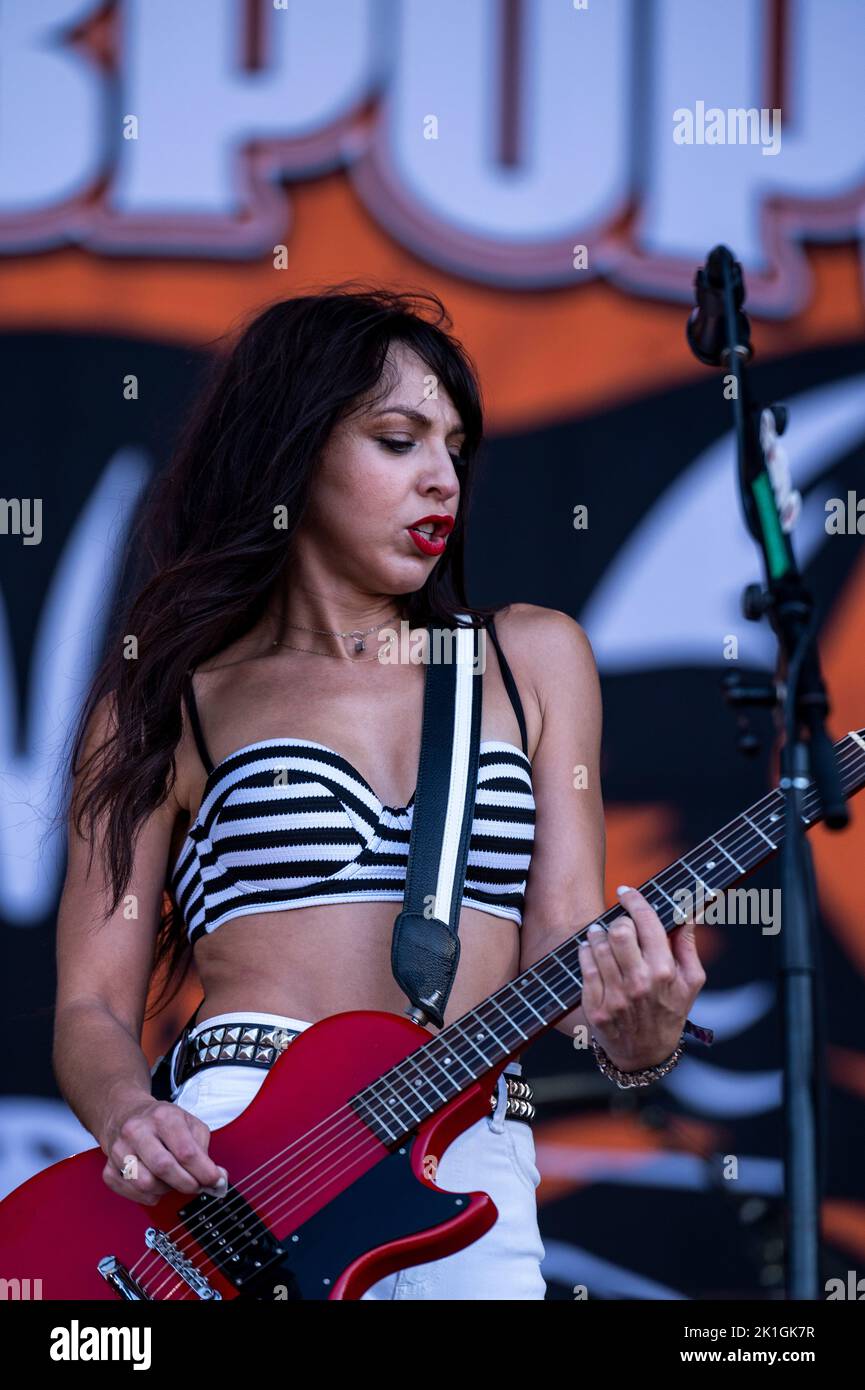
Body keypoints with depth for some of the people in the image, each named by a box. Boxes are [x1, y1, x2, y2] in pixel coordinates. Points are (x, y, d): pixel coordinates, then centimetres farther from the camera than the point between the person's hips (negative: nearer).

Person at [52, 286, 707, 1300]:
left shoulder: (533, 659, 20)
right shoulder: (169, 701, 12)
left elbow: (563, 941, 13)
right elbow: (92, 1007, 10)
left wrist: (634, 1028, -10)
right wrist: (129, 1118, -13)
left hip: (465, 1152, 3)